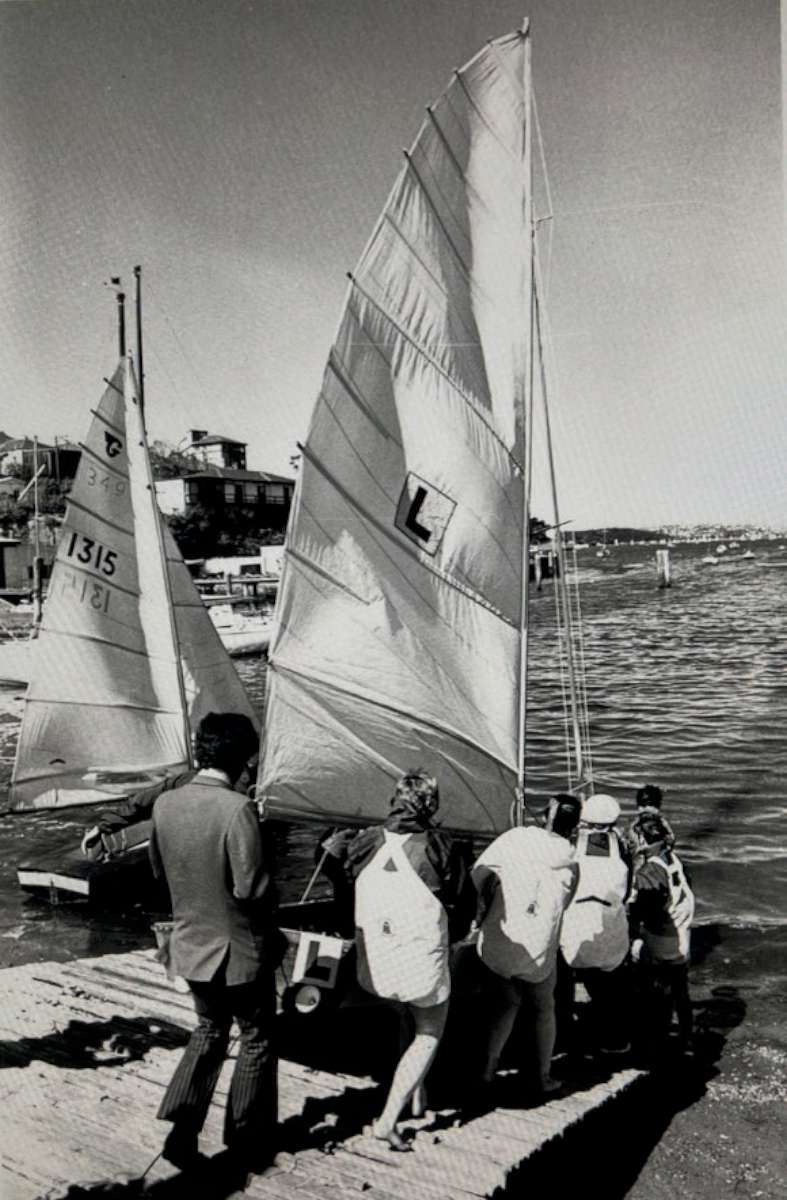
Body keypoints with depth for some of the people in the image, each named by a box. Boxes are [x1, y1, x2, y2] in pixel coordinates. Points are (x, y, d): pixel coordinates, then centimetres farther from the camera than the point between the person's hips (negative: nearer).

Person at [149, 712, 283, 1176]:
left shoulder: (165, 804, -7)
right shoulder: (238, 809, -27)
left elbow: (159, 868, 8)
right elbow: (253, 888, -26)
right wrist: (270, 911, -5)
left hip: (191, 943, 6)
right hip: (240, 948, -5)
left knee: (209, 1031, 26)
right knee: (257, 1039, 17)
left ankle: (182, 1130, 19)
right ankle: (248, 1143, 29)